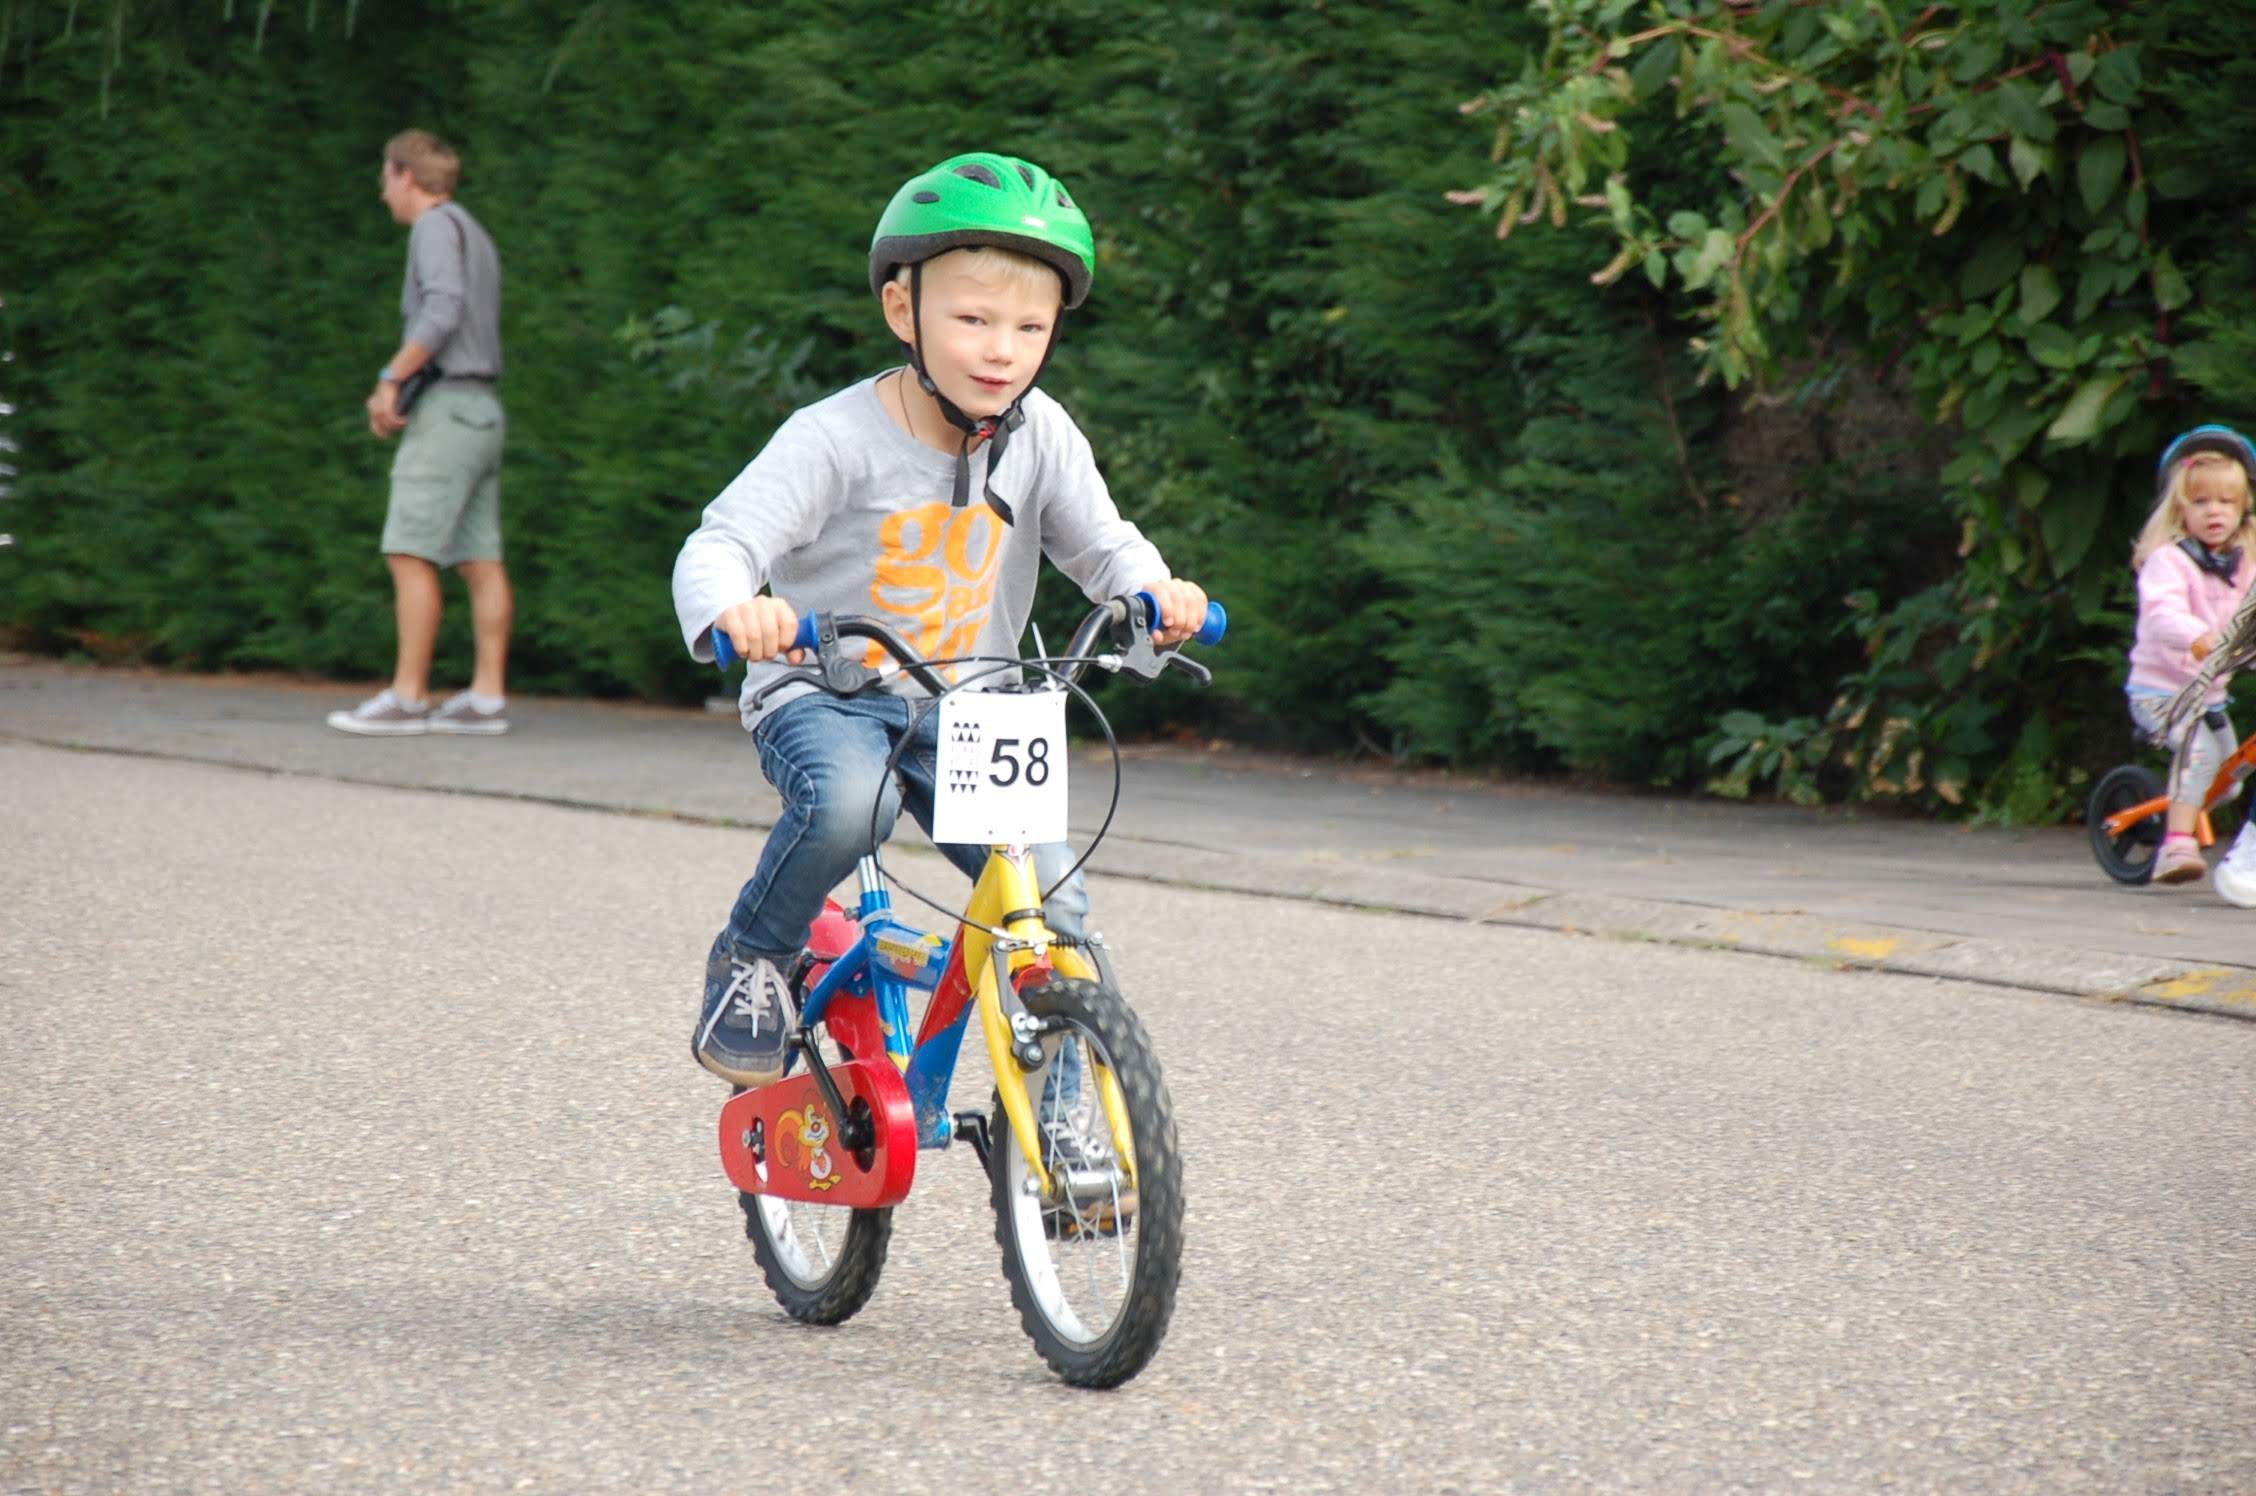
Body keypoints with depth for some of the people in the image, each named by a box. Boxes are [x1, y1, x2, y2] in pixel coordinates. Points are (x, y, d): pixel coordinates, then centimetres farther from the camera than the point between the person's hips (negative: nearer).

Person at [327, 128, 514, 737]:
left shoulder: (437, 225, -7)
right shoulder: (476, 237, 22)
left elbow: (443, 310, -22)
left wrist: (391, 379, -20)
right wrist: (400, 387, 17)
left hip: (446, 408, -9)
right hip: (483, 413, 9)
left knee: (411, 555, -10)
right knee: (481, 561, 5)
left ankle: (407, 697, -13)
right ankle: (486, 698, 2)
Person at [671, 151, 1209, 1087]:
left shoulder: (1040, 436, -2)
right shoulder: (837, 439, -17)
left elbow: (1102, 543, 4)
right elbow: (719, 545, -22)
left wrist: (1154, 590, -21)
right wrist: (733, 610, -47)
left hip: (963, 716, 4)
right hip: (823, 699, -4)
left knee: (1055, 904, -13)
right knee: (845, 801, -38)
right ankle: (752, 957, -10)